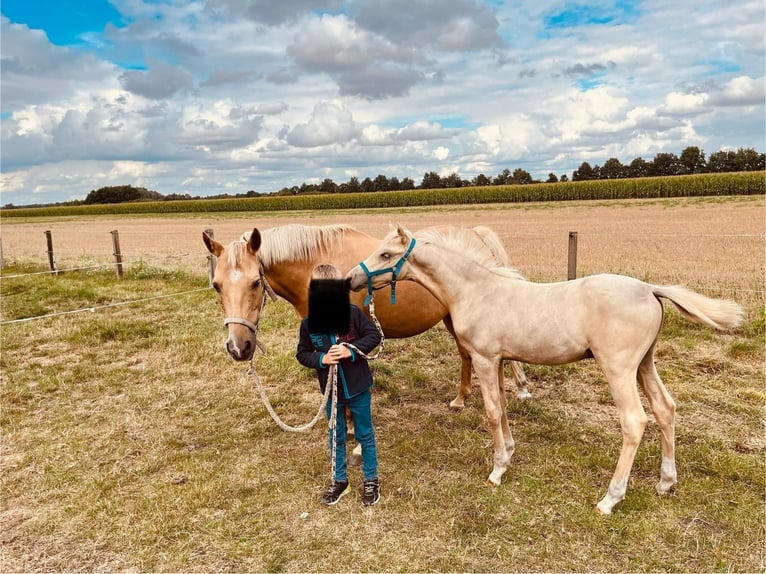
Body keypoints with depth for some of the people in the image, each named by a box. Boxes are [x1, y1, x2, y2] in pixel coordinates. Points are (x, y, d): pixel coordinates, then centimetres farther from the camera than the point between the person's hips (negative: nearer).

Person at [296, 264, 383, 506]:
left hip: (358, 387, -2)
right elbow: (302, 354, -1)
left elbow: (374, 335, -9)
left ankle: (371, 480, 32)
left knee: (365, 434, 14)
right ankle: (340, 480, 37)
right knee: (336, 436, 18)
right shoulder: (308, 323, -9)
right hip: (331, 390, 2)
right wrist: (321, 359, -20)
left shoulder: (353, 313, -15)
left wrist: (352, 350, -23)